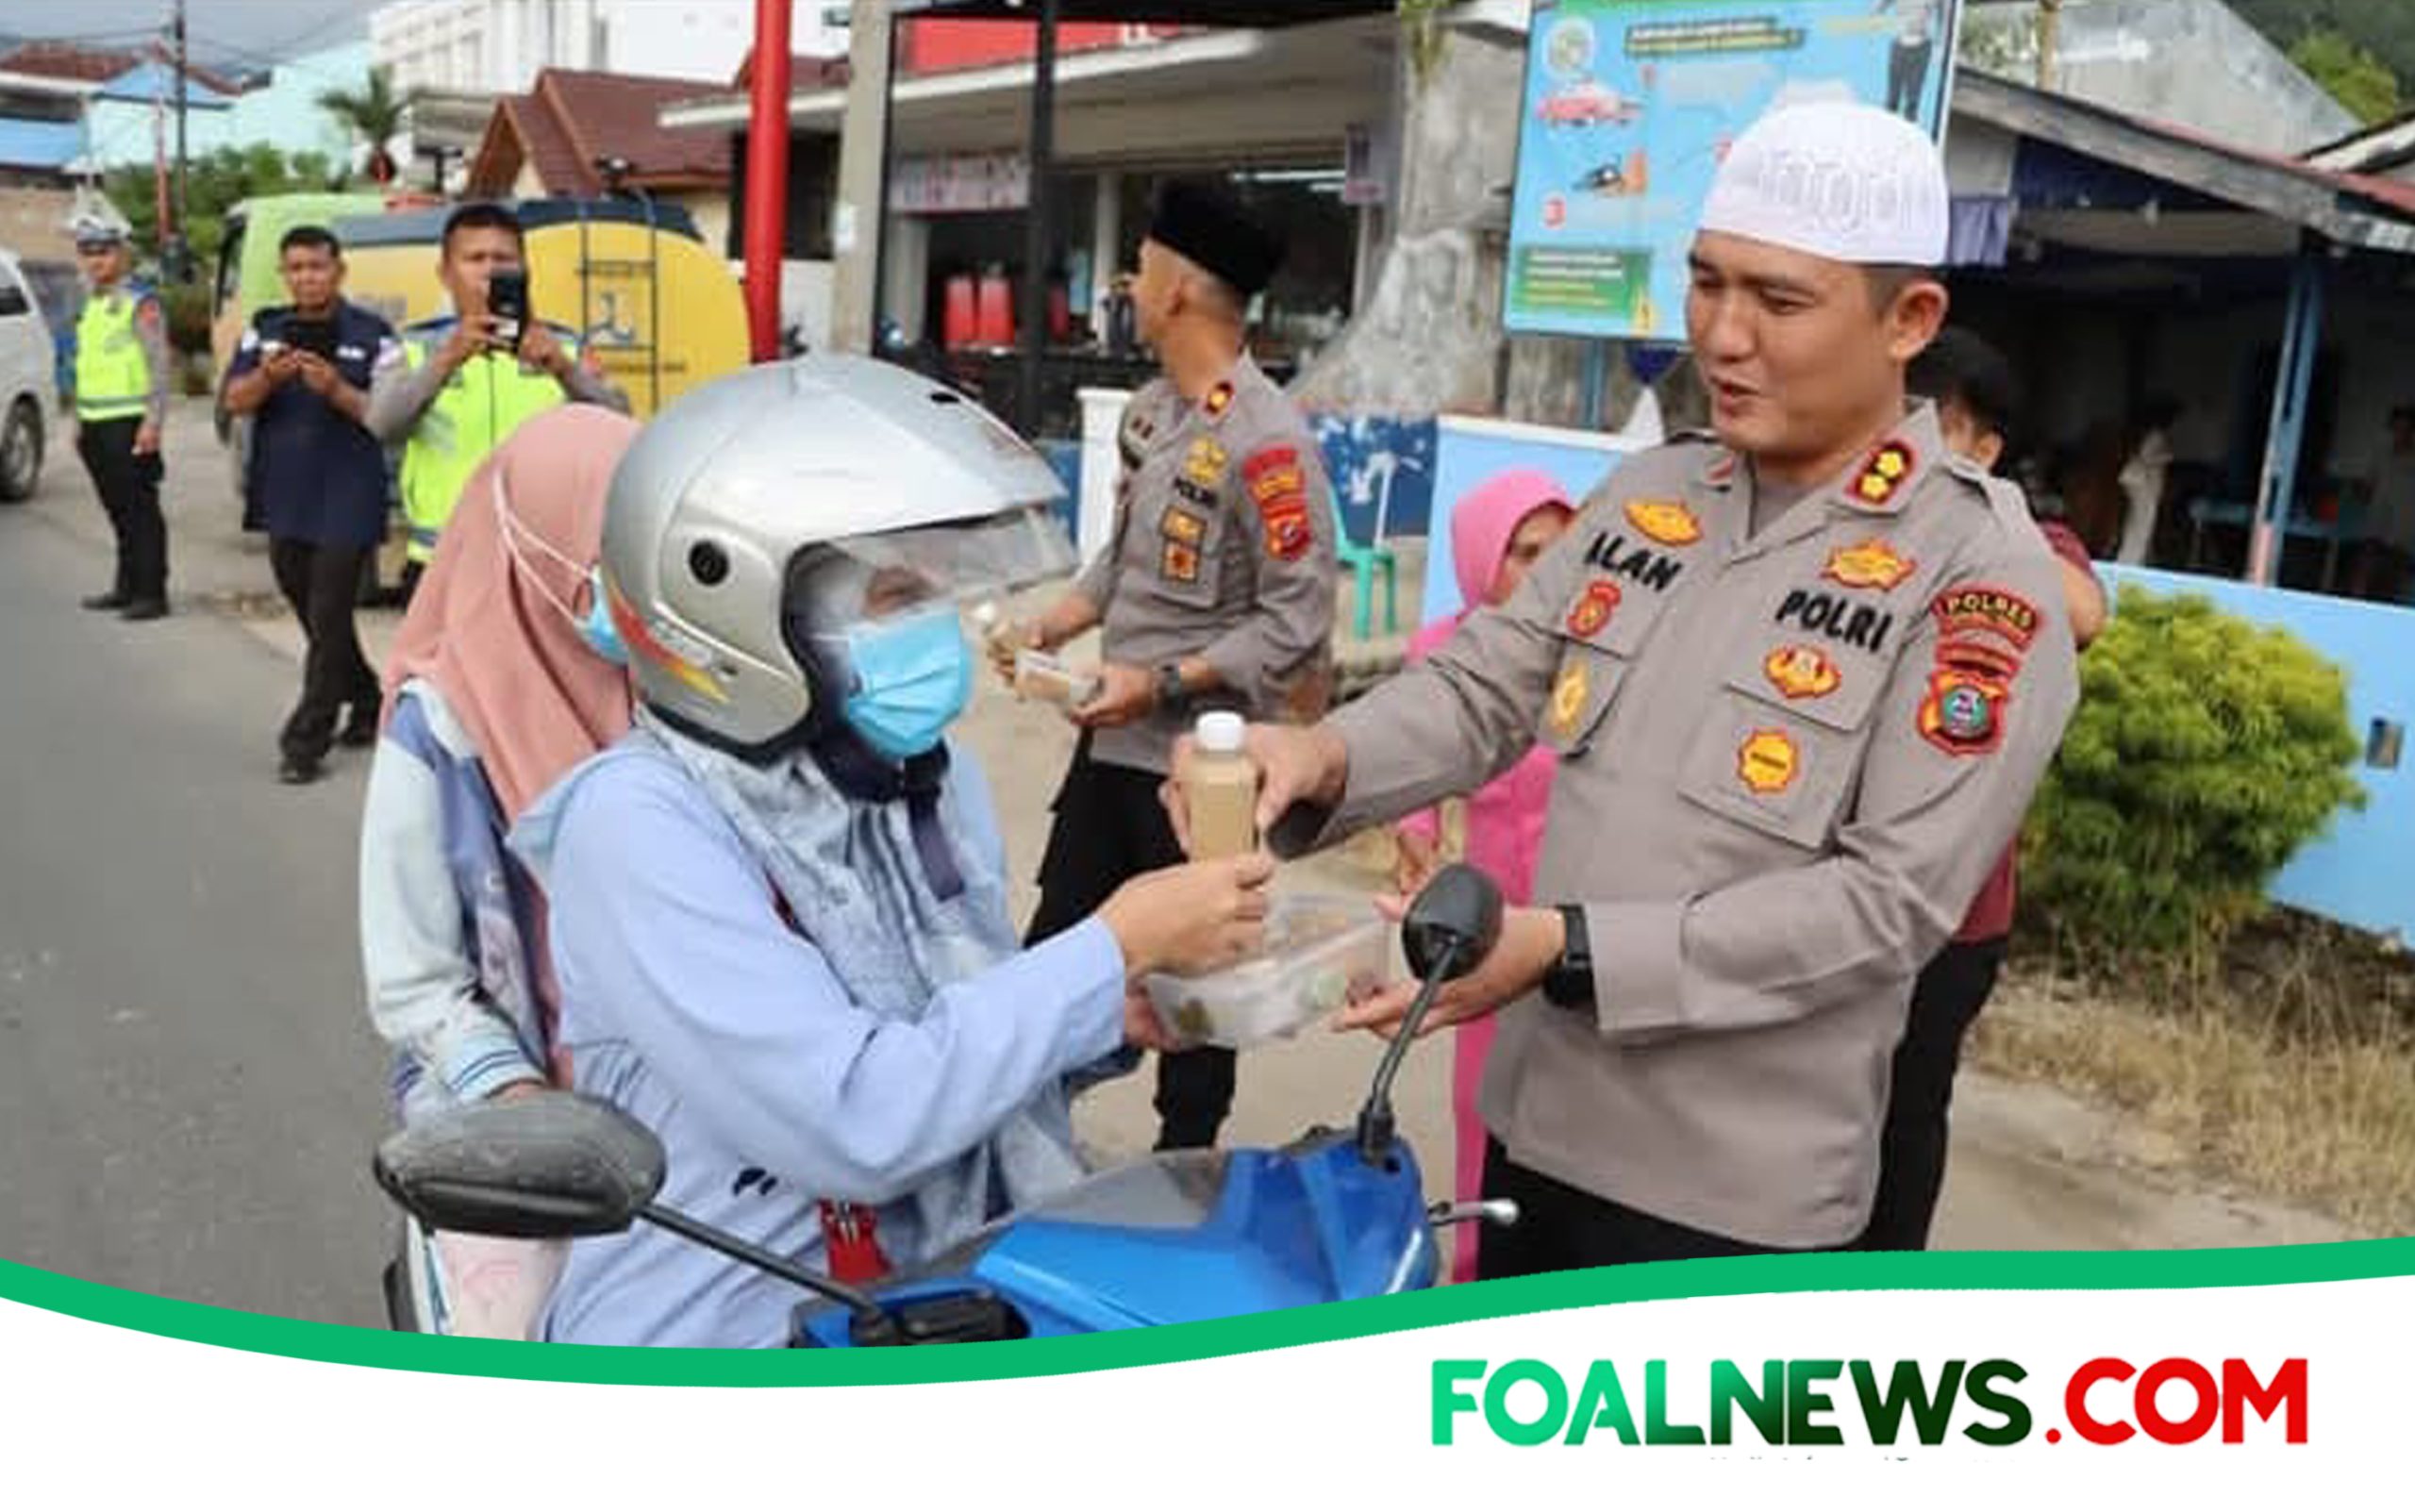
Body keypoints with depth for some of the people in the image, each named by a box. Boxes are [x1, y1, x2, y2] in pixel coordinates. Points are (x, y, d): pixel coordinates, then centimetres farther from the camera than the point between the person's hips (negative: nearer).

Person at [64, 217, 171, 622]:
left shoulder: (141, 302, -7)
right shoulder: (92, 303, 18)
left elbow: (159, 365, -13)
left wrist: (153, 422, -19)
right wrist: (79, 421, 22)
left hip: (129, 424, -8)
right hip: (97, 426, 8)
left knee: (141, 510, -6)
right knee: (117, 510, 13)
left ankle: (151, 594, -3)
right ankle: (127, 587, 20)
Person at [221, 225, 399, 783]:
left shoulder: (371, 334, -4)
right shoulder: (265, 329, 9)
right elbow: (235, 401, 0)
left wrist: (337, 390, -25)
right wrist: (267, 376, -20)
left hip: (347, 501, -5)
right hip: (285, 500, 6)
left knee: (329, 618, -5)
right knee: (308, 607, 16)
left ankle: (307, 742, -1)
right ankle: (366, 701, 34)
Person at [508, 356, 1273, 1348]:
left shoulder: (934, 777, 5)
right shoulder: (641, 822, -17)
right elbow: (857, 1120, -25)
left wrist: (1120, 1013, -3)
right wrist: (1118, 946, -20)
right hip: (715, 1363, -6)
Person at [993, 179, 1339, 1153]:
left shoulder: (1267, 441, -20)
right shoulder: (1150, 410, 7)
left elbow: (1296, 623, -21)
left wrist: (1159, 684, -23)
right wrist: (1050, 630, 3)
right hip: (1111, 737, 8)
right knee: (1055, 941, 18)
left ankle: (1186, 1159, 28)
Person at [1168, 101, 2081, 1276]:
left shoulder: (1978, 576, -14)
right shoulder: (1645, 496, 5)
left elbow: (1889, 899, -20)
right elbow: (1481, 687, 2)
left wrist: (1570, 950, -27)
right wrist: (1328, 760, -20)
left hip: (1739, 1191, -5)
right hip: (1538, 1122, 6)